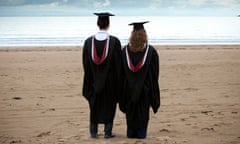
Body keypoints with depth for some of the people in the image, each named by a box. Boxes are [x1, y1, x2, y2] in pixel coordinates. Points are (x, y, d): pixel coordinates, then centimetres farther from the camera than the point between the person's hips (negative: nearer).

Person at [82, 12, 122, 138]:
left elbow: (86, 63, 1)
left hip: (94, 80, 2)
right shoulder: (114, 41, -12)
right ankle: (107, 131, 10)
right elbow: (118, 63, -9)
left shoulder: (89, 41, -5)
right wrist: (118, 81, 1)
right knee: (109, 104, 10)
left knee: (94, 105, 16)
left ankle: (93, 131, 18)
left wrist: (89, 81, 11)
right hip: (110, 80, -2)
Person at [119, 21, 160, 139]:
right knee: (143, 111, 8)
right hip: (145, 88, -2)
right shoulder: (150, 51, -10)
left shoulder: (125, 50, -5)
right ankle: (141, 133, 10)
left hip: (129, 88, 2)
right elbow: (155, 72, -5)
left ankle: (130, 133, 18)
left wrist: (123, 88, 9)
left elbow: (122, 71, 0)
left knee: (130, 111, 13)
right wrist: (153, 89, 6)